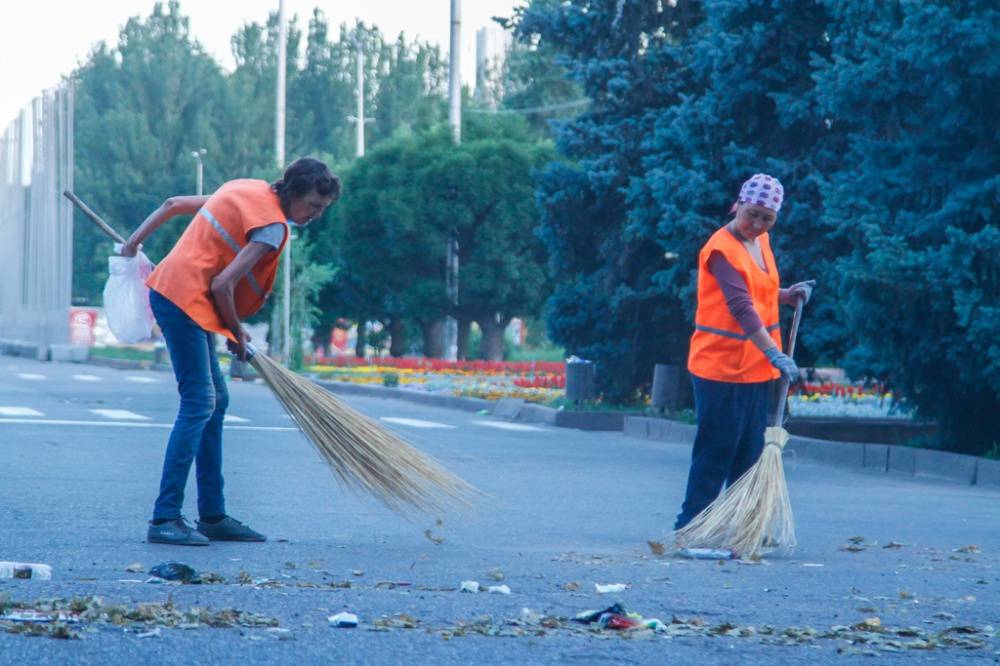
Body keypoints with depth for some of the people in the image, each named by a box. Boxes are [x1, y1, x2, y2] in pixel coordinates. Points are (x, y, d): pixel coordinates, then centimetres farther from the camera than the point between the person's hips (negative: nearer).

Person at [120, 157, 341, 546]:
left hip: (168, 290, 10)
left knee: (216, 401, 13)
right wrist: (236, 334, -4)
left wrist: (135, 241, 29)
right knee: (198, 404, -13)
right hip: (187, 301, -10)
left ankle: (213, 516, 16)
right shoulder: (273, 226, -13)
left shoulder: (246, 190, 15)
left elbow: (174, 204, 21)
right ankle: (165, 519, -16)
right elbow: (222, 285, -19)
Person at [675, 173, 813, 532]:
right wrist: (774, 353, -36)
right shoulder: (722, 248, -17)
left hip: (756, 367, 8)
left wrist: (788, 295, 8)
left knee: (751, 450, 10)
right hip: (721, 365, -8)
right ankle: (691, 526, 2)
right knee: (716, 449, -5)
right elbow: (741, 307, -28)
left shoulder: (761, 242, 10)